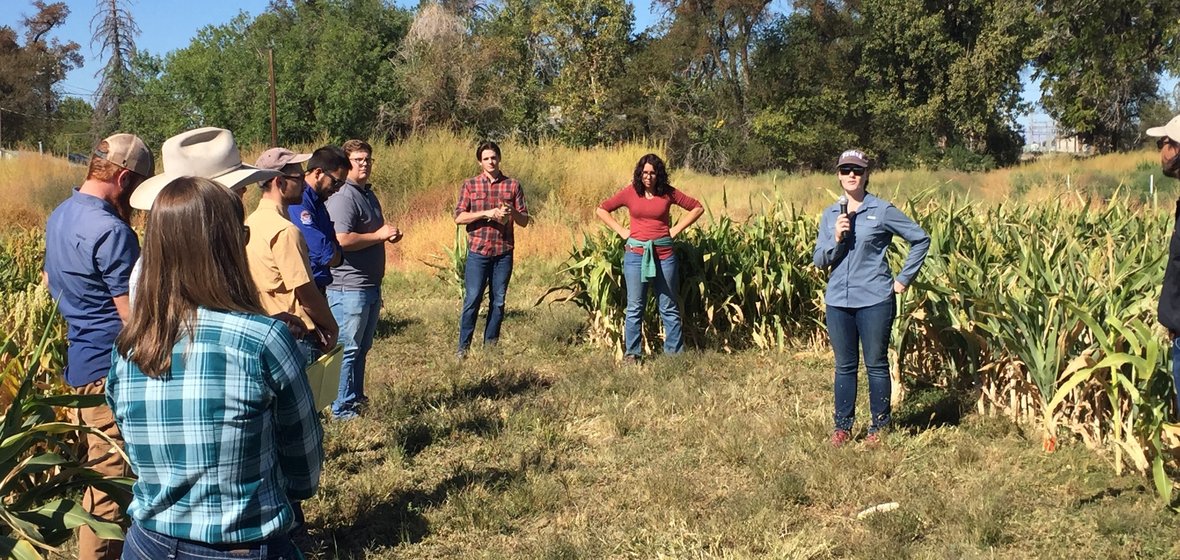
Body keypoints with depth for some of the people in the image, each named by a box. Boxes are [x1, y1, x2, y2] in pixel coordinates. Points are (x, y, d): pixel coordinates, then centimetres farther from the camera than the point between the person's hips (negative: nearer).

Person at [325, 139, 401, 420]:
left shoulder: (369, 194, 16)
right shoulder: (343, 197, -16)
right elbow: (342, 240, -27)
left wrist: (389, 234, 9)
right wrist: (378, 235, -17)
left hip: (371, 285, 10)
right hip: (349, 288, -10)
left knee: (362, 347, 18)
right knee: (348, 349, -3)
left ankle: (356, 398, 29)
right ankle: (343, 409, 5)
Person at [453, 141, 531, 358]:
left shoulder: (513, 185, 7)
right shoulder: (469, 185, 4)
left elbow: (525, 220, 8)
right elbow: (459, 217, -3)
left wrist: (512, 213, -14)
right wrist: (487, 213, -14)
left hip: (503, 252, 2)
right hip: (478, 251, -2)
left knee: (498, 301, 7)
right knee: (472, 299, -3)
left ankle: (491, 346, 17)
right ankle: (463, 347, 6)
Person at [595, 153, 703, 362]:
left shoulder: (668, 193, 1)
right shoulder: (630, 193, 1)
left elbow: (697, 208, 9)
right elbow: (601, 210, 9)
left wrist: (676, 230, 2)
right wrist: (621, 231, 1)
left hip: (664, 254, 0)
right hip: (635, 253, 0)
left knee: (669, 307, 7)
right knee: (634, 307, 4)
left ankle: (675, 353, 16)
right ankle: (631, 353, 13)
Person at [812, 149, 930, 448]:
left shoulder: (882, 210, -3)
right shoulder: (830, 214, 8)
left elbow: (921, 239, 1)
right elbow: (819, 261, 5)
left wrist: (904, 278, -1)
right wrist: (836, 239, -13)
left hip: (874, 300, -3)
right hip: (838, 302, 3)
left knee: (876, 365, 6)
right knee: (845, 366, 11)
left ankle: (879, 426, 17)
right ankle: (842, 426, 21)